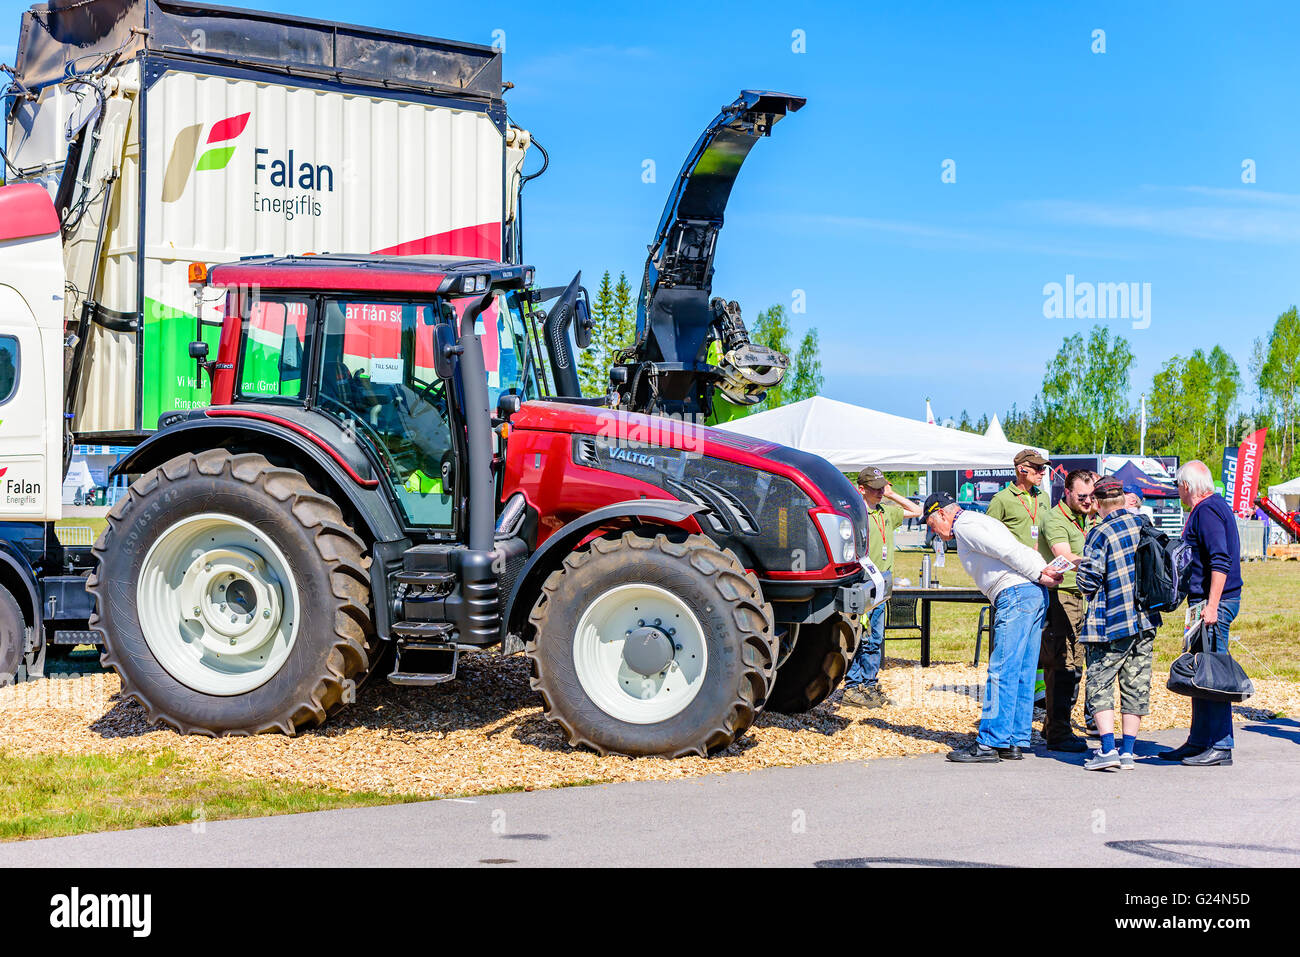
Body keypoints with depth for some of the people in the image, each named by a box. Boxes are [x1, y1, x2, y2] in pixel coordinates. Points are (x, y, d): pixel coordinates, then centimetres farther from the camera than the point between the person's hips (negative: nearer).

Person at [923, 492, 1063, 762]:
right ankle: (1015, 742, 12)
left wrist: (1037, 575, -10)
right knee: (1022, 674, 9)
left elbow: (1007, 551, -14)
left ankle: (989, 743, -9)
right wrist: (1043, 571, 6)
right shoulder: (977, 523, 28)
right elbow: (1024, 552, 20)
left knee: (1001, 672, -10)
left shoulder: (965, 526, -3)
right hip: (1035, 594, 10)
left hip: (1016, 594, -10)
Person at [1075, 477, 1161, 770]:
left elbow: (1088, 581, -17)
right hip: (1145, 620, 6)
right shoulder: (1144, 525, 5)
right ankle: (1127, 752, 11)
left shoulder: (1100, 534, -14)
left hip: (1111, 623, -6)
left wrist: (1082, 581, 5)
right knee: (1136, 686, 9)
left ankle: (1108, 749, -9)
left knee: (1099, 683, 2)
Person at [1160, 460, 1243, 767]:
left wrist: (1212, 605, -25)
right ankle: (1198, 742, 20)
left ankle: (1221, 746, -5)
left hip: (1213, 603, -10)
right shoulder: (1214, 506, 19)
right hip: (1207, 603, 10)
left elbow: (1221, 561, -22)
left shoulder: (1207, 510, -13)